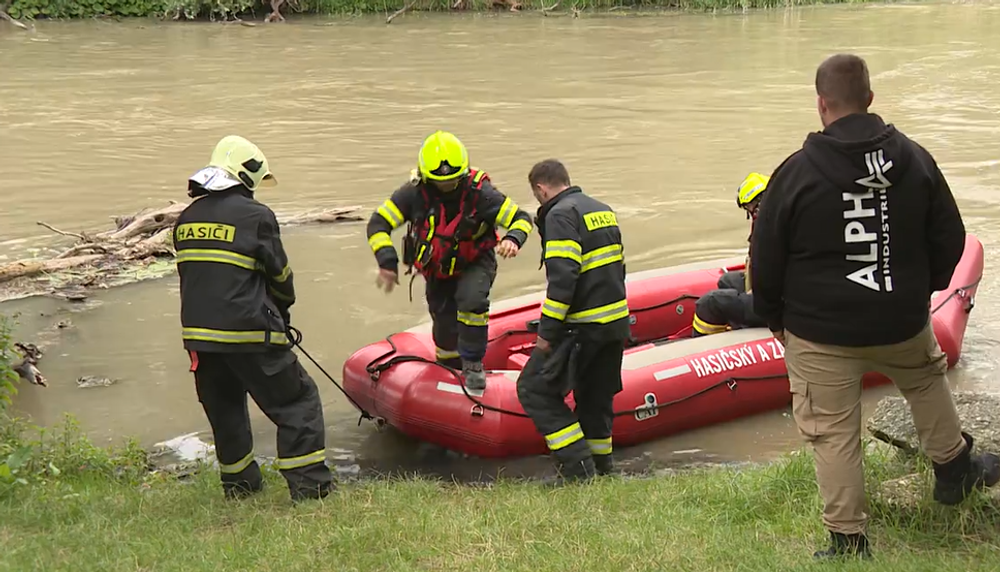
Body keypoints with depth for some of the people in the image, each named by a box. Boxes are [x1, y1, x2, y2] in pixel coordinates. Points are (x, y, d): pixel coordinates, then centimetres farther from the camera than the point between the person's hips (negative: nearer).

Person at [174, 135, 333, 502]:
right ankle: (308, 485, 3)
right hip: (248, 334, -7)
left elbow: (192, 273, 17)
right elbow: (279, 276, -1)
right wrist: (282, 311, 20)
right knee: (297, 400, 4)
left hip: (197, 334, 7)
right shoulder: (255, 216, -8)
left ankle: (239, 484, 32)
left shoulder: (186, 219, 11)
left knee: (223, 406, 22)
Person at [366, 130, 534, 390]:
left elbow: (521, 218, -20)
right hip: (437, 269, 3)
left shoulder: (478, 192, -25)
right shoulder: (414, 193, -21)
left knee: (472, 300, -32)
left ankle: (473, 363, -13)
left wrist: (512, 239, -43)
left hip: (475, 263, -2)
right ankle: (450, 371, 43)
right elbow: (378, 223, -19)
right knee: (445, 327, 11)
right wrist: (387, 261, -32)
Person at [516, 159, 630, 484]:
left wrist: (547, 332, -17)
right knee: (595, 394, 19)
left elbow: (563, 278, -21)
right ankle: (600, 464, 26)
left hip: (583, 327, -9)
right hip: (617, 322, 9)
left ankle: (577, 466, -7)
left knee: (535, 388, -3)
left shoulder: (561, 214, -12)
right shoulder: (603, 210, 17)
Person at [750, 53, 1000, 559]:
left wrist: (773, 317, 8)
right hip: (902, 324, 4)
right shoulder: (915, 159, -4)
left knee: (833, 434, 6)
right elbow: (949, 239, 4)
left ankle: (848, 540, 13)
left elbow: (766, 260, -9)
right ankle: (954, 469, 48)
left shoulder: (796, 172, -14)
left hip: (820, 334, -3)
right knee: (926, 380, 33)